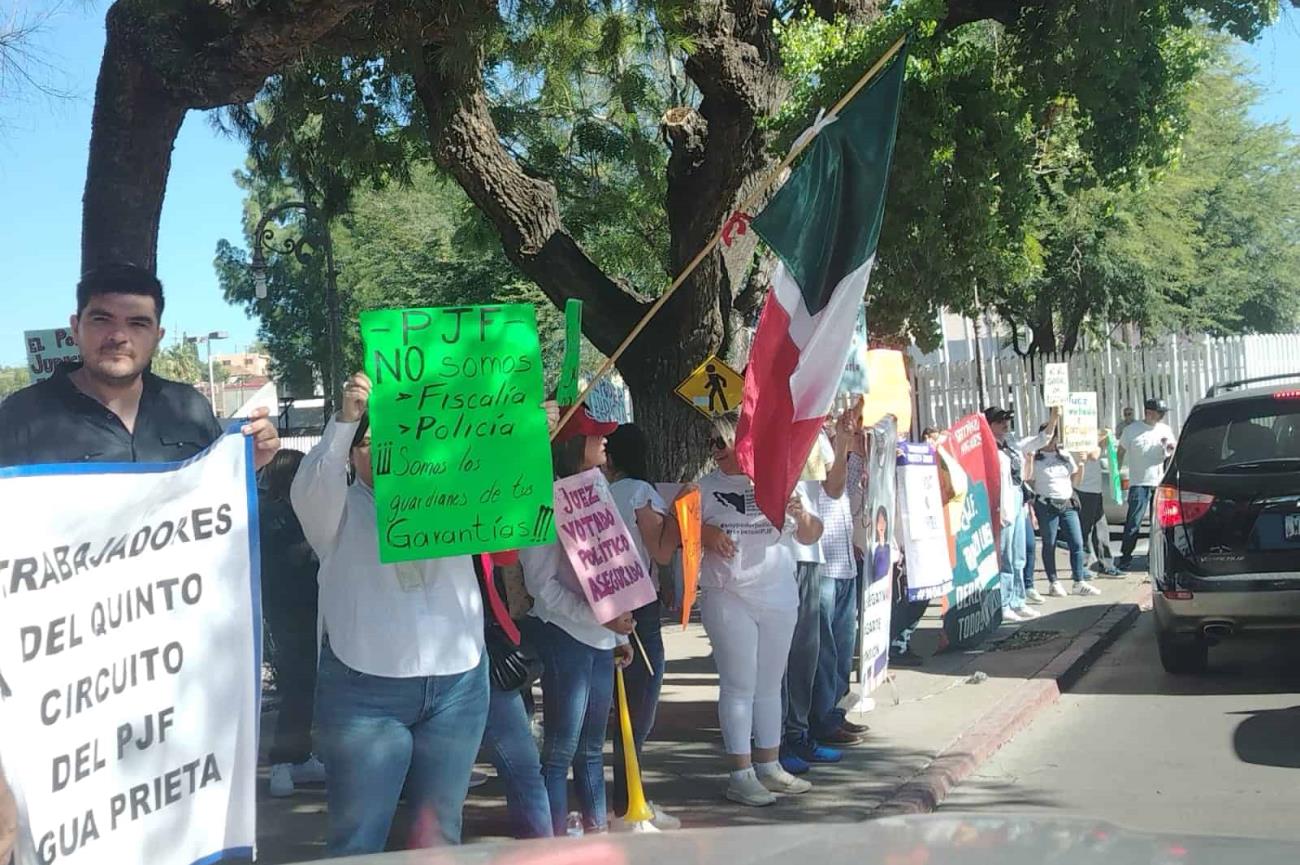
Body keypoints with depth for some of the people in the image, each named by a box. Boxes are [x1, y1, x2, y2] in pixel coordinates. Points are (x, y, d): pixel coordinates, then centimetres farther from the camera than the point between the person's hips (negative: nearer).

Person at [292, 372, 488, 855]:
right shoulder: (339, 510, 3)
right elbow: (308, 490, -17)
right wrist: (345, 419, -29)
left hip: (457, 685, 3)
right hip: (365, 692, -3)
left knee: (440, 832, 13)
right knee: (358, 836, 2)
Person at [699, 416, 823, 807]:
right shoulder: (706, 487, 2)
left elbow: (810, 536, 9)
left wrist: (801, 514, -13)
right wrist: (706, 534, -15)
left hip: (778, 598, 3)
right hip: (728, 599, -3)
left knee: (770, 684, 11)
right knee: (739, 685, -3)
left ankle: (769, 766, 20)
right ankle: (741, 775, 1)